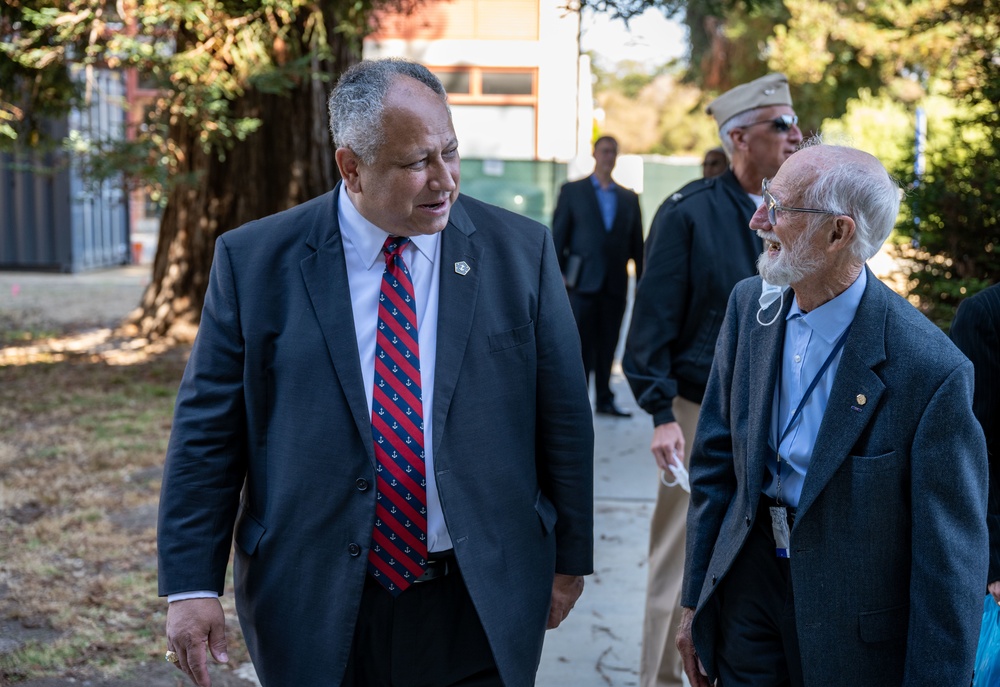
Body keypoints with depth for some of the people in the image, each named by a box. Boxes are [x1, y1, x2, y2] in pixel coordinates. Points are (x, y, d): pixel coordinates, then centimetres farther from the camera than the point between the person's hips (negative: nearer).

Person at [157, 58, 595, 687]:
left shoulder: (520, 252, -2)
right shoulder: (254, 262, -5)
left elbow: (563, 416, 4)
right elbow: (207, 432, -2)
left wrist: (568, 558, 7)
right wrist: (191, 586, -5)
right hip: (315, 613, 0)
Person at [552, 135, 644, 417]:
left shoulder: (629, 198, 13)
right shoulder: (572, 191, 6)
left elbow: (637, 243, 12)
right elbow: (558, 236, 3)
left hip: (616, 285, 3)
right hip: (583, 282, -3)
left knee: (607, 346, 7)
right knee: (581, 345, -3)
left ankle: (604, 399, 15)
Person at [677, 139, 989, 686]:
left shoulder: (932, 370, -23)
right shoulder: (750, 304, -4)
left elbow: (950, 561, -17)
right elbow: (716, 457, 4)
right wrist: (695, 600, 7)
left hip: (856, 636, -4)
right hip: (749, 591, 4)